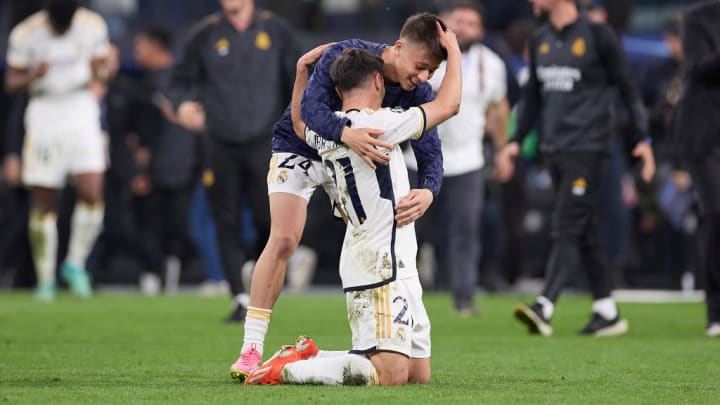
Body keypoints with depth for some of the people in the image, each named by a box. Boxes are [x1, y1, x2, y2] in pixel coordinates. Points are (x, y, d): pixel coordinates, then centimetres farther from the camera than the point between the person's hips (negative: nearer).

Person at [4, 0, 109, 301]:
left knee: (92, 194, -14)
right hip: (44, 115, -1)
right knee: (43, 204, 0)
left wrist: (99, 73, -15)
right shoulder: (25, 34, -9)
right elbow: (11, 82, -1)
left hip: (82, 110, 1)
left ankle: (75, 264, 6)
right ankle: (45, 281, 10)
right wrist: (33, 76, -23)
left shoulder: (93, 26, -4)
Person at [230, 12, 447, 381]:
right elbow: (311, 106, -40)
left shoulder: (418, 92, -17)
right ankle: (251, 350, -17)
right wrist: (347, 134, -61)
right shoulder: (344, 55, -30)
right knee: (283, 240, -18)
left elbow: (429, 149, -22)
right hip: (299, 148, -5)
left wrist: (427, 190, -45)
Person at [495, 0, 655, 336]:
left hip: (587, 147, -7)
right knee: (583, 235, 8)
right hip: (554, 149, 7)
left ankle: (544, 308, -26)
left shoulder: (597, 35, -5)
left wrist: (641, 138, -6)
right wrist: (515, 141, 14)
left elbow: (626, 88, -2)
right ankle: (608, 313, 14)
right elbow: (534, 97, 22)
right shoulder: (540, 40, 14)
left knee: (567, 229, -15)